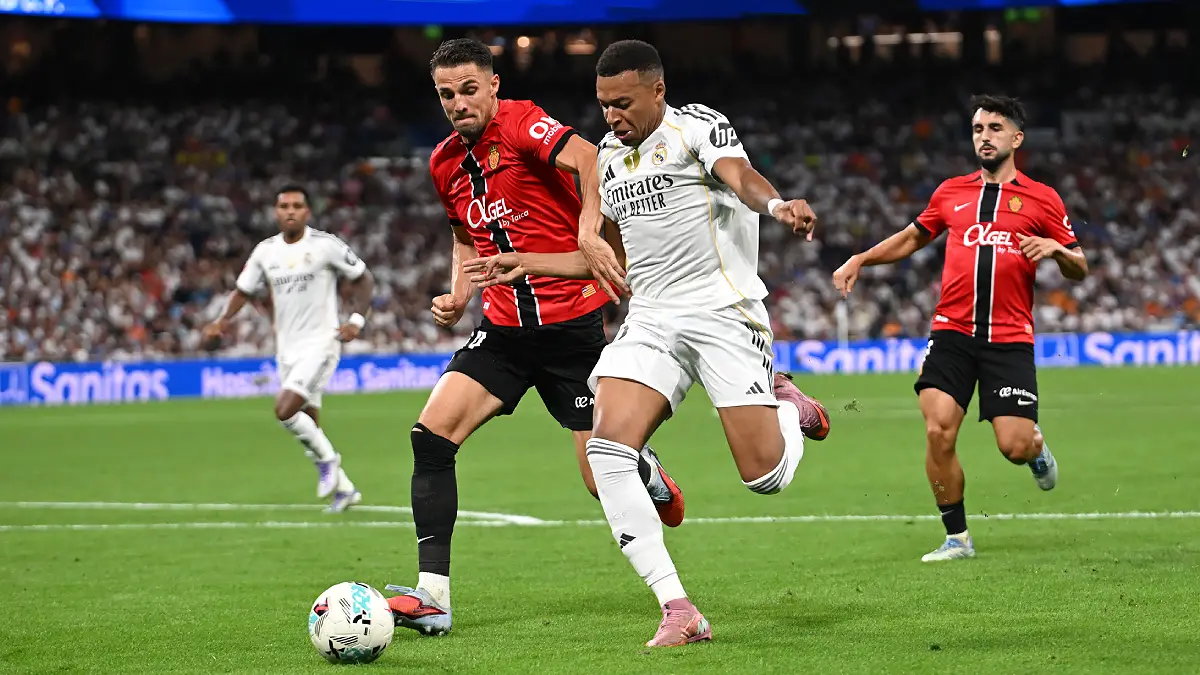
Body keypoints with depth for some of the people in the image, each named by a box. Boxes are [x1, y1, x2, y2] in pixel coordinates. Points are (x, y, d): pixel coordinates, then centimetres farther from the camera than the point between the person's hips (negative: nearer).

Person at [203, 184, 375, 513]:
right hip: (287, 349, 6)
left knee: (285, 410, -21)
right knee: (309, 426, 8)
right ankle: (344, 488, 23)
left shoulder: (325, 245, -8)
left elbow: (363, 279, 0)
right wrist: (222, 321, -5)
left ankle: (327, 459, 1)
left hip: (320, 343, -6)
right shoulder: (265, 251, 5)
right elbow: (244, 290, 13)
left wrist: (357, 319, -14)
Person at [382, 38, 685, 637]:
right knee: (431, 435, -14)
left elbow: (589, 162, -28)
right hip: (503, 327, 6)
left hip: (571, 323, -6)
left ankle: (645, 472, 35)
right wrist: (459, 295, 8)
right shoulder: (444, 163, 10)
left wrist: (587, 238, -40)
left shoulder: (519, 122, -12)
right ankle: (431, 594, -12)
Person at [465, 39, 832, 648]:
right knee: (606, 449, -19)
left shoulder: (697, 126, -3)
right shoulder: (611, 157, 18)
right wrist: (526, 264, 25)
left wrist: (776, 205, -47)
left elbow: (739, 176, -25)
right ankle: (679, 613, -17)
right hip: (650, 320, 6)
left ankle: (787, 407, 27)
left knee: (765, 477, -12)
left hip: (722, 312, -6)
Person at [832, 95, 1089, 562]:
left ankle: (1036, 445, 30)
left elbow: (1079, 269, 9)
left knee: (1014, 446, -9)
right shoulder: (950, 193, 13)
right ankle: (957, 538, 2)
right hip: (952, 332, 2)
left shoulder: (1042, 200, 6)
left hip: (1010, 339, -2)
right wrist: (860, 260, 18)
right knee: (938, 431, -14)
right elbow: (913, 237, 29)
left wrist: (1056, 249, -12)